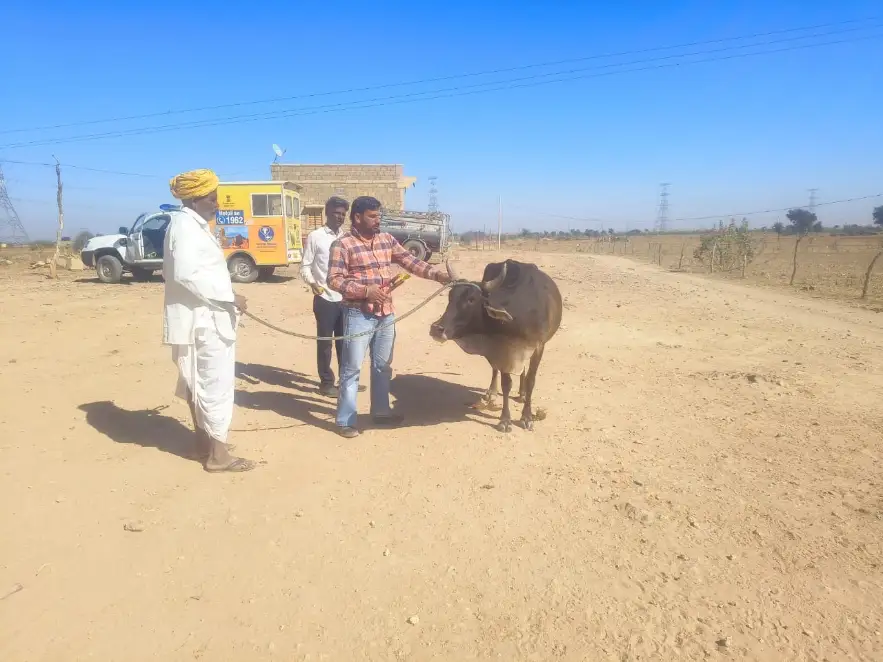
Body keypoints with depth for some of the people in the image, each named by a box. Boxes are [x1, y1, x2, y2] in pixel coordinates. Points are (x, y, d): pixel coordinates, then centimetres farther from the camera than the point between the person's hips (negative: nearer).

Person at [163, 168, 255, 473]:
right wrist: (229, 297, -22)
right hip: (203, 320, -11)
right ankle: (217, 454, 4)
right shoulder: (186, 226, -15)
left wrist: (225, 297, 13)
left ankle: (204, 443, 29)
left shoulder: (192, 225, 16)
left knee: (199, 383, 17)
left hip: (202, 317, 11)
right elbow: (187, 274, -27)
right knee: (216, 385, -4)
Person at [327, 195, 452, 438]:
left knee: (383, 366, 17)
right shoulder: (342, 245, -9)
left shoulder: (387, 240, 8)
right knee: (352, 368, 1)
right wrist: (365, 290, -23)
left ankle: (380, 411, 33)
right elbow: (334, 280, -13)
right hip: (359, 315, -6)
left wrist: (437, 274, -6)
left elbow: (411, 262, 6)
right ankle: (345, 420, 12)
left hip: (386, 314, 6)